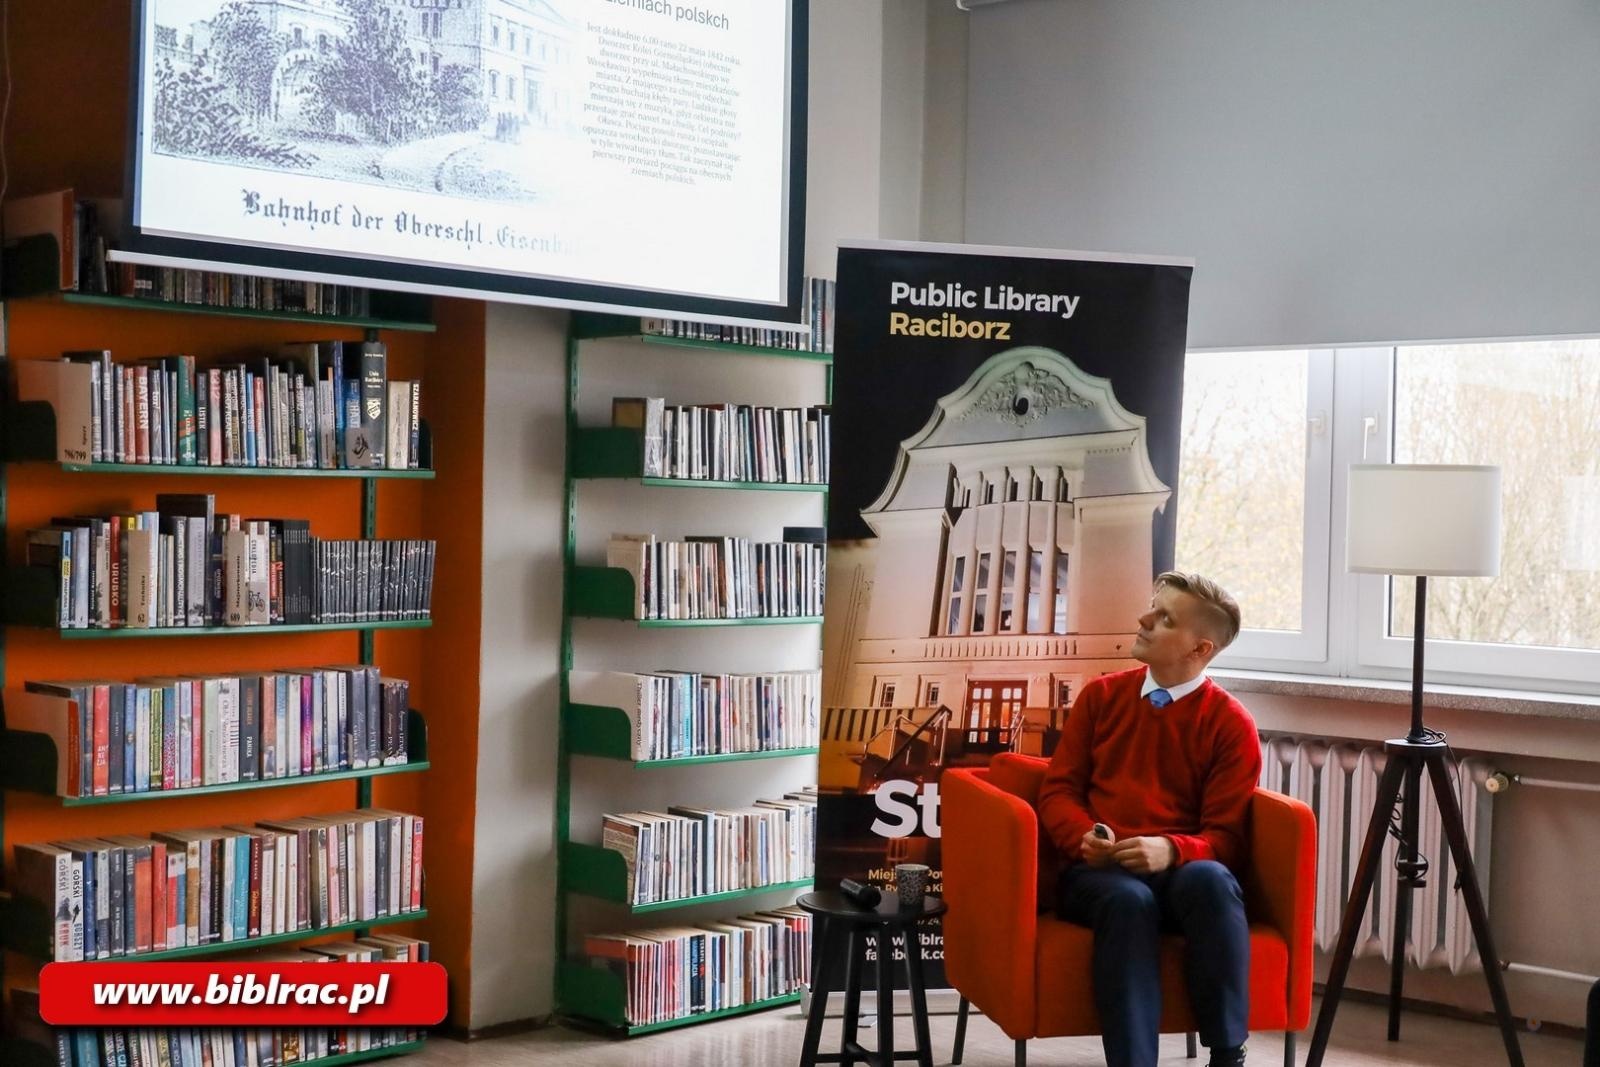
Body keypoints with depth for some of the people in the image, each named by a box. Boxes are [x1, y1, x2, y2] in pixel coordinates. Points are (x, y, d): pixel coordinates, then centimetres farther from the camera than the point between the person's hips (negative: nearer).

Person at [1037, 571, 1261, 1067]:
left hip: (1180, 871, -1)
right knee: (1128, 899, -35)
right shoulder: (1101, 695, 13)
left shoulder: (1231, 723, 3)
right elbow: (1058, 789, 11)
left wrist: (1171, 850, -23)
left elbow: (1225, 837, -1)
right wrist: (1084, 839, -12)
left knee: (1210, 879, -36)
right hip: (1099, 873, 1)